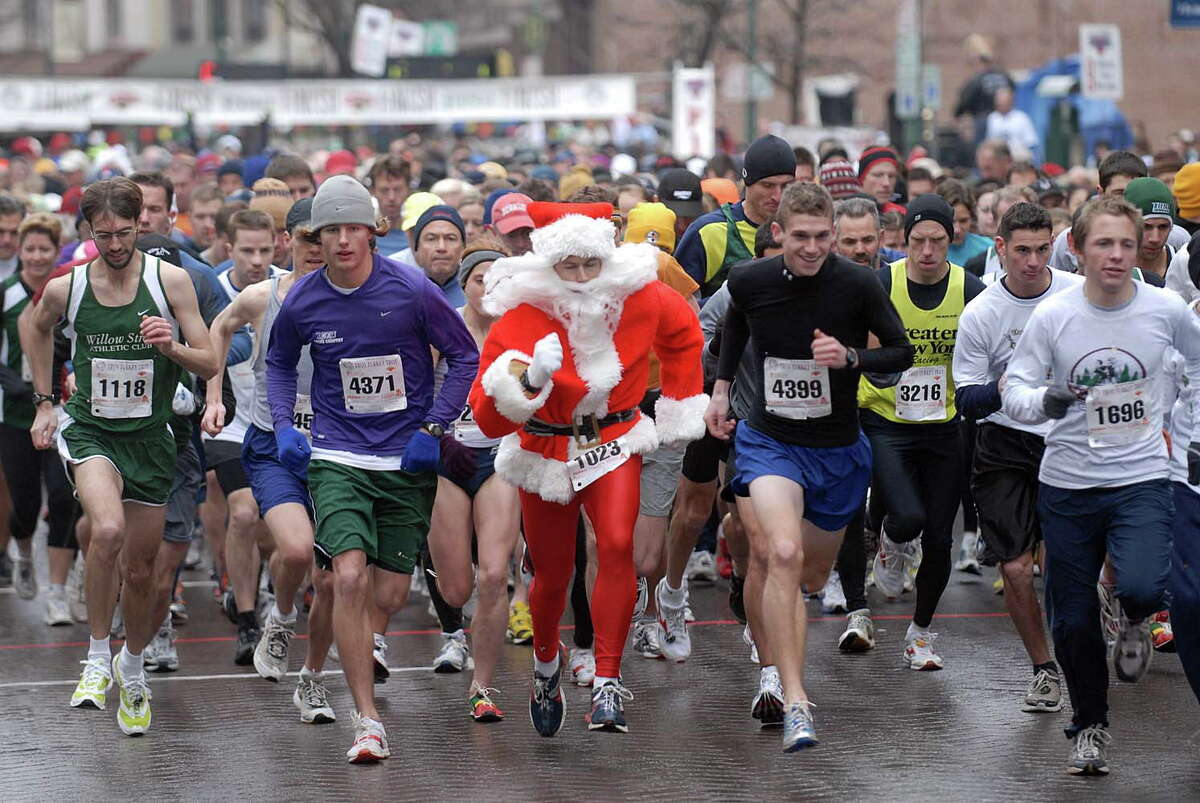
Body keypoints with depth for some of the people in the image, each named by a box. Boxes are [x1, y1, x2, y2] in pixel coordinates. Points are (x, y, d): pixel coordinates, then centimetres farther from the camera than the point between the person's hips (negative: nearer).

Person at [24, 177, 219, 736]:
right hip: (89, 428, -1)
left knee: (141, 570, 10)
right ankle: (97, 658, -15)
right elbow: (34, 329, 17)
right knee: (108, 529, -31)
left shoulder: (170, 281, -9)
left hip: (149, 435, 1)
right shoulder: (65, 289, -7)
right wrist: (43, 402, 16)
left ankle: (132, 668, 38)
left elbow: (210, 364, -6)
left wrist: (171, 346, -27)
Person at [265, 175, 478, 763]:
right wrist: (283, 426, 3)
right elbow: (279, 363, 17)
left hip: (406, 461, 0)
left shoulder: (412, 290, -9)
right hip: (337, 457, 0)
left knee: (389, 598, 2)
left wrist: (433, 428, -5)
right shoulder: (302, 302, -3)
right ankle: (367, 723, -15)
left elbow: (464, 357, 2)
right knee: (349, 577, -20)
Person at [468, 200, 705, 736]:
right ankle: (546, 663, 44)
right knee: (553, 575, 10)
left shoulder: (640, 299, -13)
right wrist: (528, 379, -43)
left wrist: (680, 409, 14)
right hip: (546, 452, 0)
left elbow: (683, 336, 13)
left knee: (617, 545, -25)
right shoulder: (522, 316, -21)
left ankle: (607, 682, -20)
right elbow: (488, 417, -25)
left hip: (614, 444, 1)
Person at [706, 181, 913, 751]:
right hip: (769, 442, -1)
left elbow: (902, 351, -6)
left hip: (838, 450, 1)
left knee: (812, 575, 15)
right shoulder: (749, 282, -10)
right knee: (784, 553, -26)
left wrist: (850, 357, -24)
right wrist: (721, 387, 12)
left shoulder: (857, 285, -16)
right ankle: (795, 703, -25)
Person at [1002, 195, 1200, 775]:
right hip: (1067, 486, 1)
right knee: (1073, 619, 6)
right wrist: (1044, 400, -24)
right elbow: (1013, 389, -3)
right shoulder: (1052, 316, -6)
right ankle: (1089, 727, 29)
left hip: (1142, 480, -1)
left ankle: (1133, 621, 13)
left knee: (1142, 588, -25)